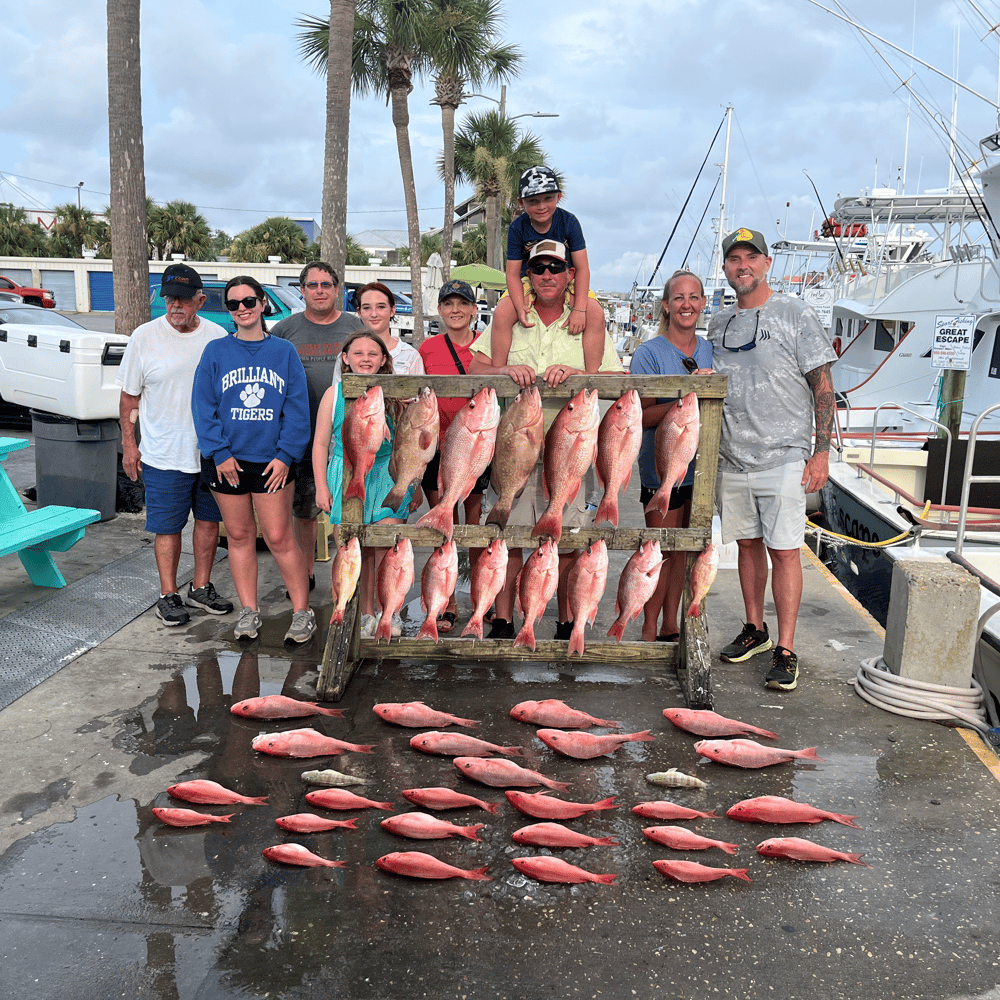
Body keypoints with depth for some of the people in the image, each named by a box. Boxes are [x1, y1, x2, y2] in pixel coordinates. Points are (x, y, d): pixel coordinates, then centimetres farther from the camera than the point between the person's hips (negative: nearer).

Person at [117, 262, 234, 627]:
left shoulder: (218, 336, 2)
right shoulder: (144, 337, -5)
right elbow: (130, 395, 2)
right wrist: (128, 443, 0)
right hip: (164, 455, -3)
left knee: (209, 519, 12)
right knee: (168, 527, 4)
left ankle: (201, 588, 27)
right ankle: (168, 595, 18)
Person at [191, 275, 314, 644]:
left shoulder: (283, 351, 3)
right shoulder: (216, 351, 4)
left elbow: (297, 407, 0)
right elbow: (204, 406, 1)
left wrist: (285, 454, -9)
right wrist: (219, 453, -9)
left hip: (272, 461, -1)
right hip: (227, 461, 2)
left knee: (279, 537, -2)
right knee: (239, 535, 10)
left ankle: (302, 611, 10)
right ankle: (249, 611, 22)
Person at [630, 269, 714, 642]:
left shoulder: (710, 350, 8)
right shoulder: (649, 353, -10)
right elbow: (641, 417, -18)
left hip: (699, 463, 6)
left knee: (683, 549, 13)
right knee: (662, 550, -1)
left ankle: (670, 626, 27)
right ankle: (649, 629, 16)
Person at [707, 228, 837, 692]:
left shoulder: (795, 314, -2)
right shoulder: (718, 323, 12)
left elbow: (822, 387, -4)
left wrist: (821, 451, -10)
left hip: (783, 457, -5)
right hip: (732, 458, 5)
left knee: (784, 550, -4)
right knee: (748, 543, 13)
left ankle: (786, 650, 4)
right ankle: (754, 628, 28)